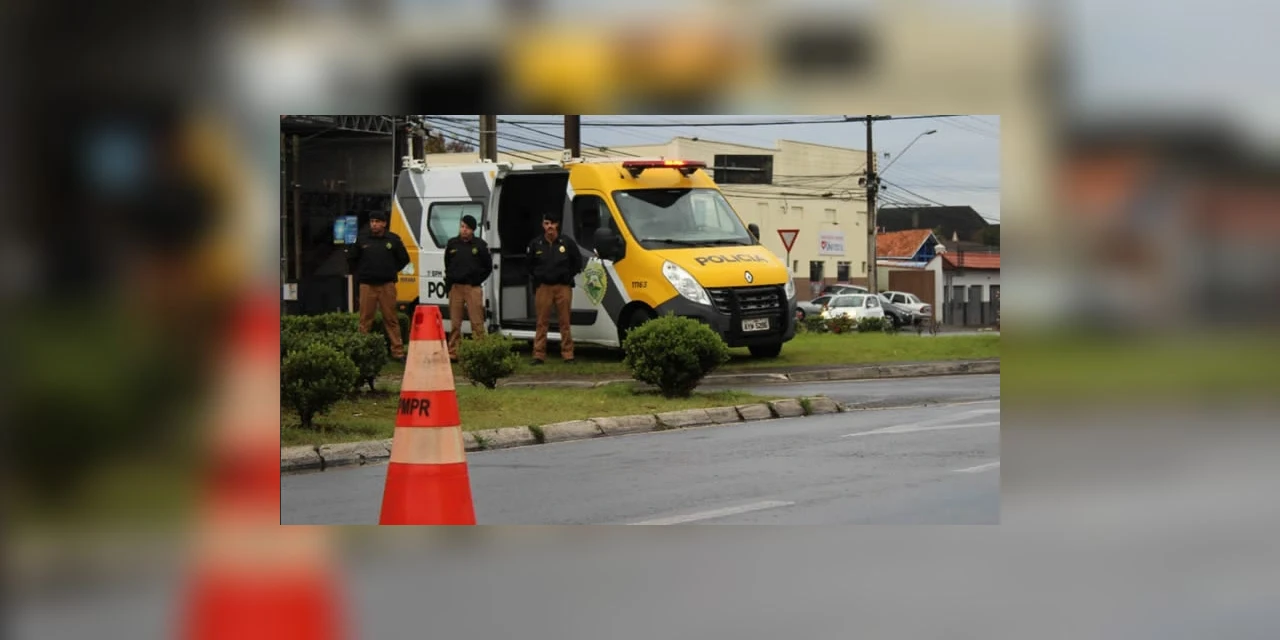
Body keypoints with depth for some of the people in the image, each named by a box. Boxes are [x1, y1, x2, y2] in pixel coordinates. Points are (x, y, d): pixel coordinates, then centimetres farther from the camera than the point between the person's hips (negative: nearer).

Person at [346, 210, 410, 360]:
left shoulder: (393, 239, 4)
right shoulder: (362, 238, 5)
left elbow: (404, 258, 15)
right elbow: (351, 257, 16)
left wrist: (391, 271, 10)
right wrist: (359, 273, 11)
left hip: (387, 285, 0)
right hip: (367, 285, 0)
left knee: (391, 319, 0)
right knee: (365, 319, 1)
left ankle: (398, 351, 2)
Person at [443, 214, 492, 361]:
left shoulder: (480, 245, 2)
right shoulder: (452, 243, 9)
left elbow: (488, 267, 10)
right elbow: (447, 265, 21)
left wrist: (478, 280, 3)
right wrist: (449, 282, 12)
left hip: (473, 288, -2)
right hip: (455, 287, 2)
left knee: (477, 322, -6)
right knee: (455, 323, 4)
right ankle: (453, 353, 7)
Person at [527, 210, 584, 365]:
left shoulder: (567, 243, 0)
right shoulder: (536, 244, 2)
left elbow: (578, 262, 9)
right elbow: (529, 264, 15)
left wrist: (568, 276, 3)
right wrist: (536, 277, 8)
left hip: (563, 287, 0)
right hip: (543, 287, 0)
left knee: (565, 322, 2)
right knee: (542, 322, 1)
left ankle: (568, 354, 6)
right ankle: (539, 355, 3)